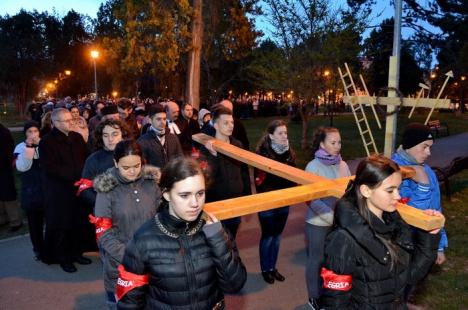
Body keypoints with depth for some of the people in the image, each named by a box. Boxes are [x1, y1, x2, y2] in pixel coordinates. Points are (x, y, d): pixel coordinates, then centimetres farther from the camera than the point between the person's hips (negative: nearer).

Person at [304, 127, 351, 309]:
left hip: (341, 221, 4)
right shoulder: (313, 167, -14)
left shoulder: (342, 165, -1)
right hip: (318, 222, -4)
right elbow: (312, 199, -17)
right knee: (317, 259, 12)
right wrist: (332, 217, -25)